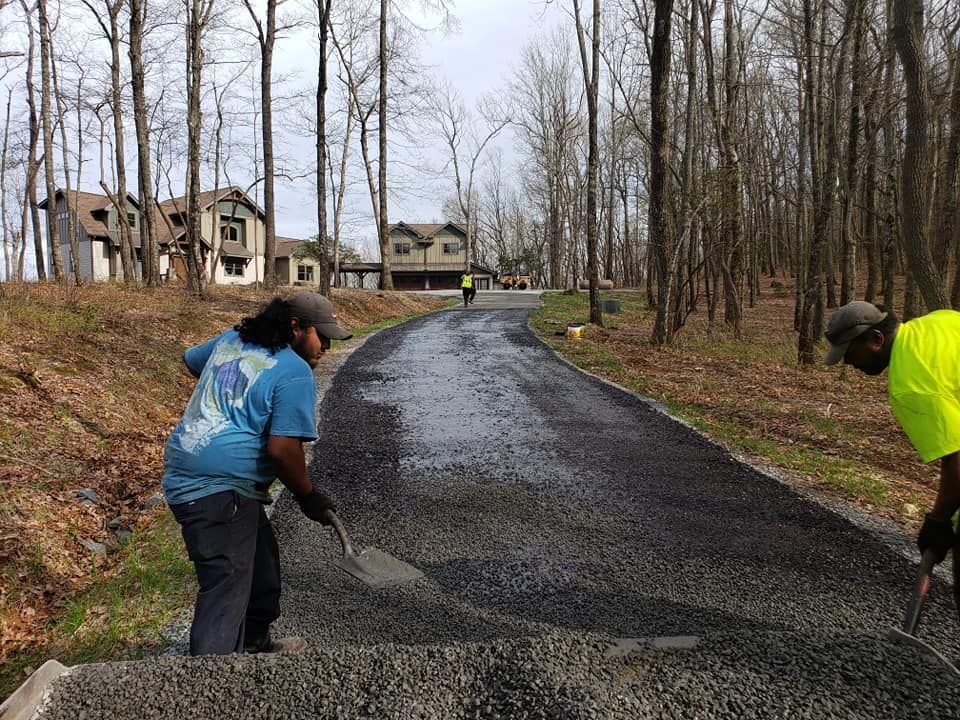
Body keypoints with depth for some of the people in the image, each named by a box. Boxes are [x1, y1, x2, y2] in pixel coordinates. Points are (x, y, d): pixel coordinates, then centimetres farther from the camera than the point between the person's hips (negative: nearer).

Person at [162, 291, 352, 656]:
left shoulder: (231, 339, 13)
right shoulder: (295, 374, -13)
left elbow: (191, 359, 32)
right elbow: (282, 448, -19)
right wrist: (307, 495, -4)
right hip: (220, 489, -10)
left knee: (260, 561, 24)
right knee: (225, 591, -8)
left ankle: (255, 643, 41)